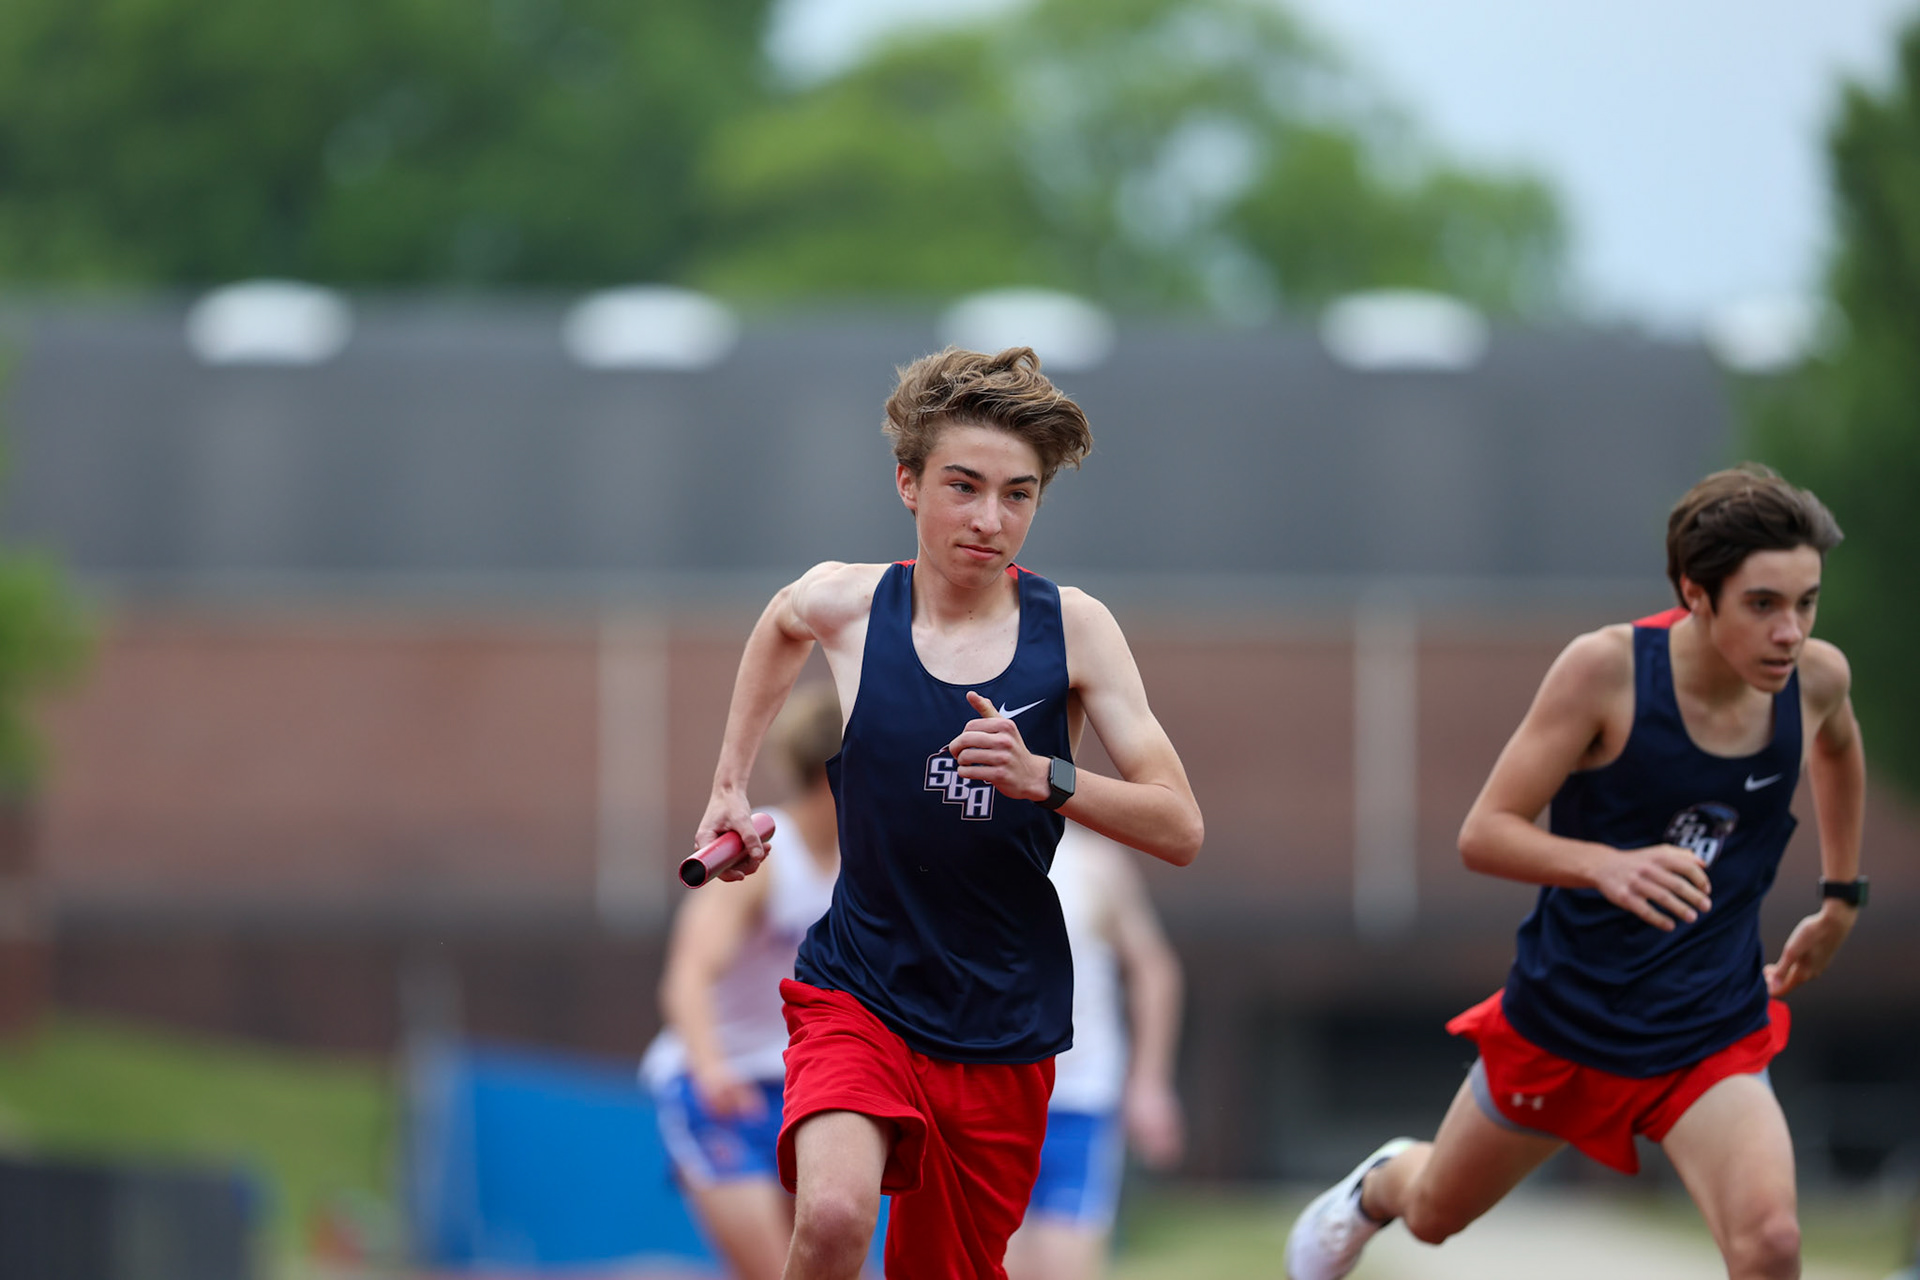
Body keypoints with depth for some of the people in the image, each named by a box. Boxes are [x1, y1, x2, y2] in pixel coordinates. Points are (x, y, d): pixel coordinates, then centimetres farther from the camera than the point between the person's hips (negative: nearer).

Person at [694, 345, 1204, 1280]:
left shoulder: (1073, 626, -6)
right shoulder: (844, 604, -5)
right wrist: (731, 783, 21)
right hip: (858, 992, -1)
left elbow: (1180, 830, -10)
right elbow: (780, 622, 22)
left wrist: (1041, 776, -25)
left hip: (1006, 1025, 2)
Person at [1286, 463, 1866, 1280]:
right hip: (1564, 1019, -1)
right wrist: (1609, 866, -43)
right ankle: (1379, 1186, 62)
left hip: (1713, 1037, 1)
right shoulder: (1606, 669, -24)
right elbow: (1482, 835, -25)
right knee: (1434, 1214, 24)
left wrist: (1841, 899, 18)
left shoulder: (1816, 676, -11)